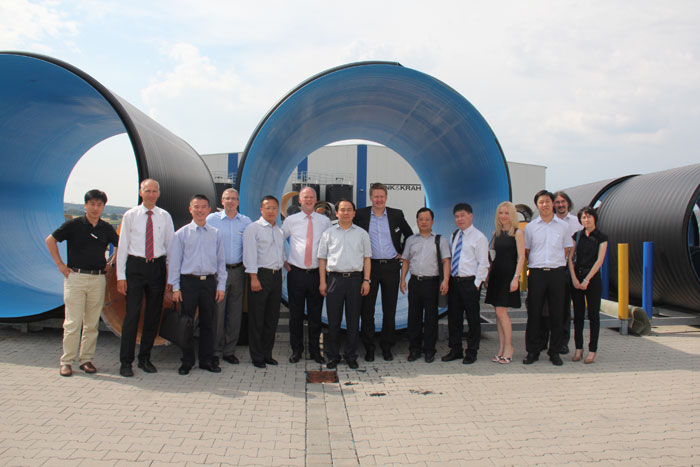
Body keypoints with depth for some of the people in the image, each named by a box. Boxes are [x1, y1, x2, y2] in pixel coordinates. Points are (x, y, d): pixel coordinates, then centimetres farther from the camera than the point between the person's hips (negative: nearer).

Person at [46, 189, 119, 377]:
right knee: (73, 322, -3)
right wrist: (60, 264, 0)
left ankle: (86, 359, 15)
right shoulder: (73, 224, -2)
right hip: (76, 276, -3)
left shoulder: (106, 228, 8)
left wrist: (111, 263, 11)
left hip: (98, 279, 3)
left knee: (92, 323, 6)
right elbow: (50, 240, 4)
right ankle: (66, 361, 6)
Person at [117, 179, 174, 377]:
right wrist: (120, 276, -5)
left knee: (153, 315, 8)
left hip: (157, 266, 2)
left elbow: (171, 245, 8)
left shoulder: (165, 217, 6)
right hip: (135, 266, -2)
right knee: (132, 314, -4)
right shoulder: (130, 216, 2)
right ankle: (126, 362, 7)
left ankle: (145, 359, 21)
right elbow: (122, 246, 1)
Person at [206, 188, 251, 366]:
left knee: (235, 312, 7)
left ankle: (229, 351, 17)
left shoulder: (246, 221, 8)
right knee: (217, 311, -4)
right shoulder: (212, 219, 2)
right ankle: (215, 351, 7)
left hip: (238, 270, 3)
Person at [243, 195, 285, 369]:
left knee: (272, 318, 10)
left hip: (276, 275, 7)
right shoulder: (253, 229, -4)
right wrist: (254, 278, -17)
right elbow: (250, 254, -11)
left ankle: (267, 354, 21)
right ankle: (257, 357, 7)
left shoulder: (279, 231, 18)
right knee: (257, 319, -1)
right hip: (261, 275, -7)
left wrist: (284, 269, 13)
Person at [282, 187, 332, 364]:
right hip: (296, 273, 0)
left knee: (316, 314, 7)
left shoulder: (325, 221, 6)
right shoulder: (291, 220, 4)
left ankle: (315, 350, 20)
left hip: (317, 274, 1)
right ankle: (296, 350, 19)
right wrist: (283, 260, 6)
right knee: (296, 314, 6)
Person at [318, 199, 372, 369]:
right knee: (333, 320, 2)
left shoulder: (362, 234, 11)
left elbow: (367, 258, 10)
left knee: (353, 320, 5)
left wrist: (366, 280, 1)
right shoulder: (328, 233, 9)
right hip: (334, 278, 0)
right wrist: (322, 282, 1)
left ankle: (351, 356, 15)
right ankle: (332, 356, 13)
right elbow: (322, 258, 8)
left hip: (355, 278, 1)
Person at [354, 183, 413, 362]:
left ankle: (387, 347, 18)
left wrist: (402, 253, 10)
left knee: (390, 310, 6)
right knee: (367, 309, 2)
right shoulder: (360, 215, 1)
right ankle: (369, 348, 13)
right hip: (369, 266, -1)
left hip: (391, 266, 1)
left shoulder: (397, 215, 5)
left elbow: (409, 235, 18)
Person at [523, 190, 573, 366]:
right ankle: (532, 351, 9)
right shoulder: (530, 227, 7)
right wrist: (535, 265, 6)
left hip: (557, 272, 0)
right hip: (536, 273, 0)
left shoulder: (563, 226, 7)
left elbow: (566, 250, 12)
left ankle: (555, 352, 14)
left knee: (557, 314, 4)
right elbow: (526, 251, 13)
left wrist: (557, 265, 5)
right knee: (534, 313, 0)